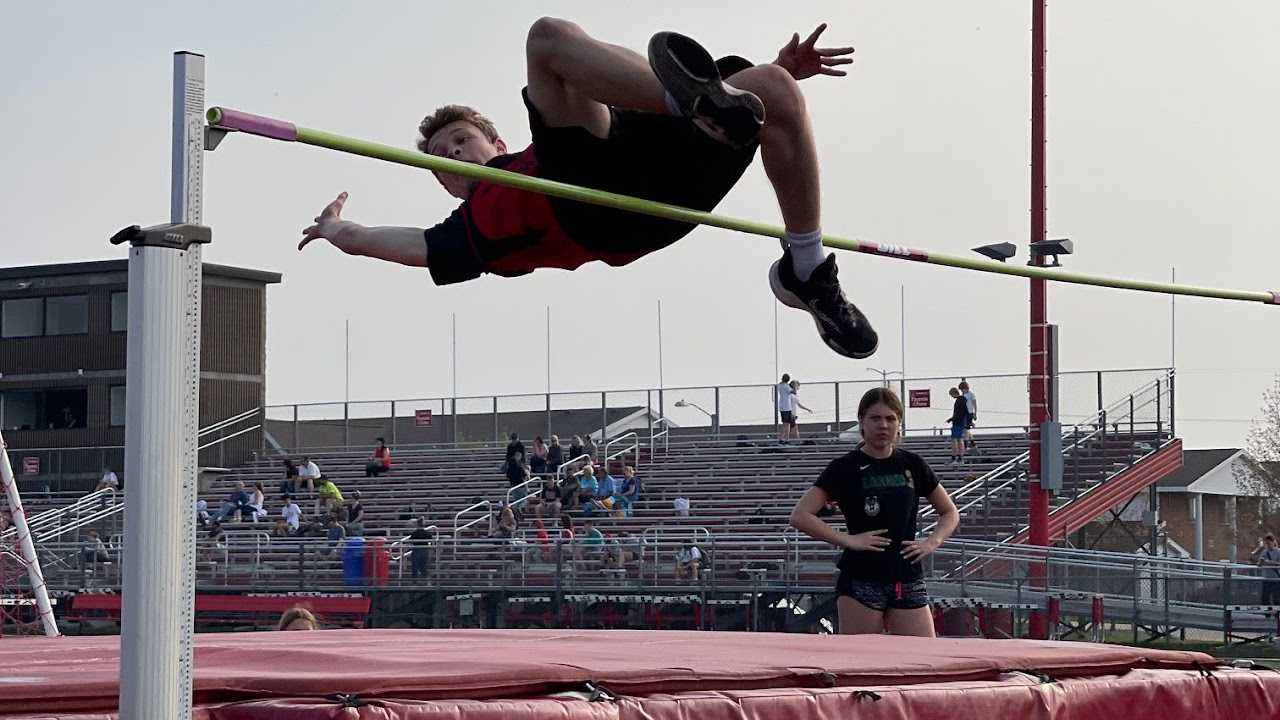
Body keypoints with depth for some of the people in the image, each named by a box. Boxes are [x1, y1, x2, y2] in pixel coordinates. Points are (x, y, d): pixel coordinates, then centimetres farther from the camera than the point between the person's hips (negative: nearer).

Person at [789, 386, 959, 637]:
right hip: (861, 581, -4)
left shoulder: (913, 465, 9)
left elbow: (950, 513, 20)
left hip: (908, 581, 4)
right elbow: (800, 516, -10)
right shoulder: (845, 468, -3)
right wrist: (849, 540, -14)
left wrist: (932, 543, 2)